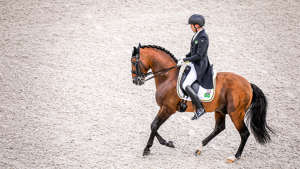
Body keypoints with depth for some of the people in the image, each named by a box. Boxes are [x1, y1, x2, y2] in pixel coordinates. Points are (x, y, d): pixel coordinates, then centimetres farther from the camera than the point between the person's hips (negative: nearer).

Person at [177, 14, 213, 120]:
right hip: (194, 63, 11)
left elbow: (199, 55, -25)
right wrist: (185, 57, 6)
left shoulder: (203, 38, -22)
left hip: (199, 66, -11)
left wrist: (185, 60, -21)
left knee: (185, 85, -20)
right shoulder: (197, 35, 9)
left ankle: (200, 108, -14)